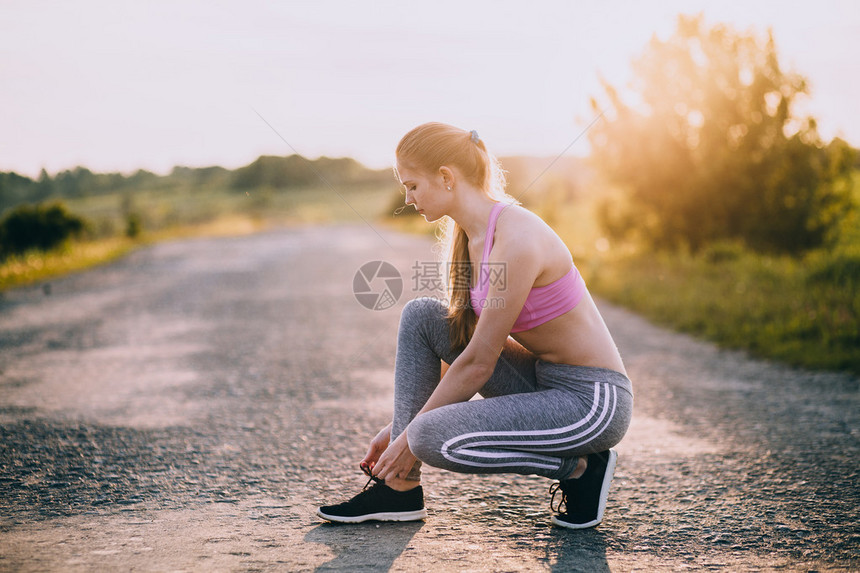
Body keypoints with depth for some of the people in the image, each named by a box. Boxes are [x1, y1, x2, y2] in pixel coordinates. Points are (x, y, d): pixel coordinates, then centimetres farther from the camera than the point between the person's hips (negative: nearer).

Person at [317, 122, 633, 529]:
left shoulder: (515, 240, -24)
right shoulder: (471, 236, 4)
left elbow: (479, 362, -21)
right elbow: (461, 346, 12)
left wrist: (410, 436, -11)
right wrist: (400, 427, 10)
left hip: (592, 402, -9)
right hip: (542, 381, 9)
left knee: (432, 437, -24)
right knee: (420, 316, -1)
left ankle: (580, 467, -3)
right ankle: (398, 486, 1)